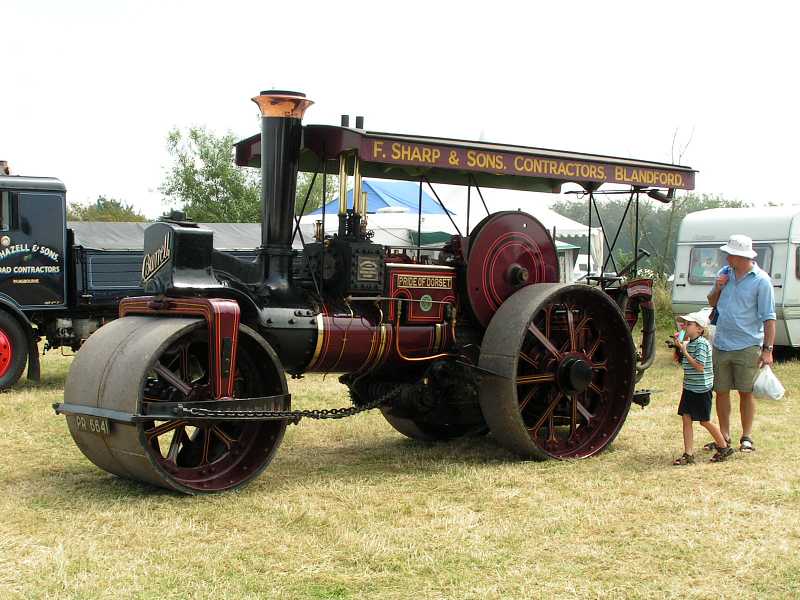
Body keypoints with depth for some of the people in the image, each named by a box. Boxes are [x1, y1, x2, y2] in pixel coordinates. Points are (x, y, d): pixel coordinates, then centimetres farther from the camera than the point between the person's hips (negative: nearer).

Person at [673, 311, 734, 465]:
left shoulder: (702, 344, -17)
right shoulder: (689, 343, 10)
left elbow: (699, 367, -23)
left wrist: (684, 351, -20)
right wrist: (680, 346, 10)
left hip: (701, 389, -8)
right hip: (689, 388, 8)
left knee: (704, 421, 4)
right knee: (686, 418, 2)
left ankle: (724, 447, 23)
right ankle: (688, 454, 4)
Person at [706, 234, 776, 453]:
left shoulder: (761, 280, -9)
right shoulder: (724, 273, 7)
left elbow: (768, 318, -9)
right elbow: (712, 303, 20)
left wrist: (768, 349, -14)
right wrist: (717, 289, -2)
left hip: (747, 347, -5)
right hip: (721, 345, 5)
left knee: (746, 392, 4)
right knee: (721, 391, 8)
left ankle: (746, 438, 15)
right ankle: (724, 437, 19)